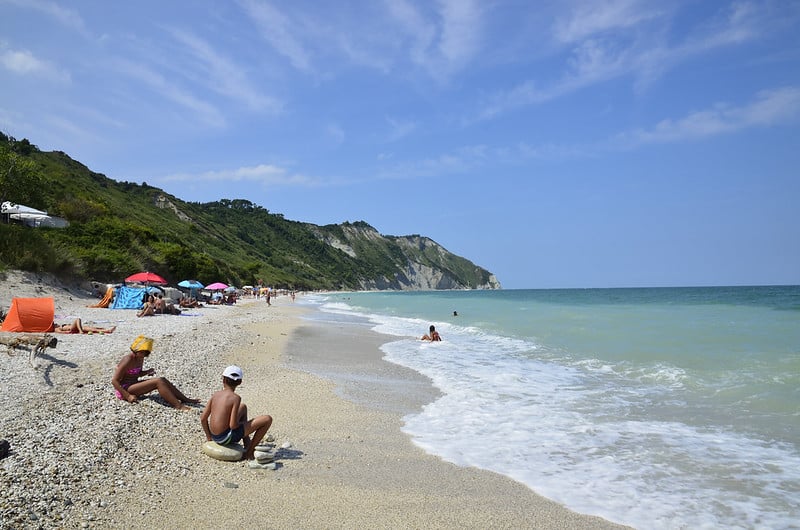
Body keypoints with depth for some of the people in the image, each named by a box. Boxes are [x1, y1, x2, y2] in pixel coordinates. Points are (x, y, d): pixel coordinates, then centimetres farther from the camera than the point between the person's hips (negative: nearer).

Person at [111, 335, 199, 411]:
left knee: (163, 380, -6)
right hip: (124, 389, -9)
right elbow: (114, 380, -20)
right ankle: (178, 406, -32)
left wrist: (147, 372, 0)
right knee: (158, 381, -24)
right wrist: (128, 396, -25)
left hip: (133, 385, 9)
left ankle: (185, 399, -8)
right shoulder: (128, 360, -20)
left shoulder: (140, 359, 6)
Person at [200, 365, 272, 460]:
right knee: (267, 419, -7)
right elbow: (233, 425, -20)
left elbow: (203, 418, 3)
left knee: (243, 407, 29)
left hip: (214, 437, 7)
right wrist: (241, 423, 3)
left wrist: (209, 436, 17)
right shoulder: (235, 398, -14)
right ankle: (249, 451, 6)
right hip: (226, 438, -7)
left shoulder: (215, 394, 3)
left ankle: (247, 445, 30)